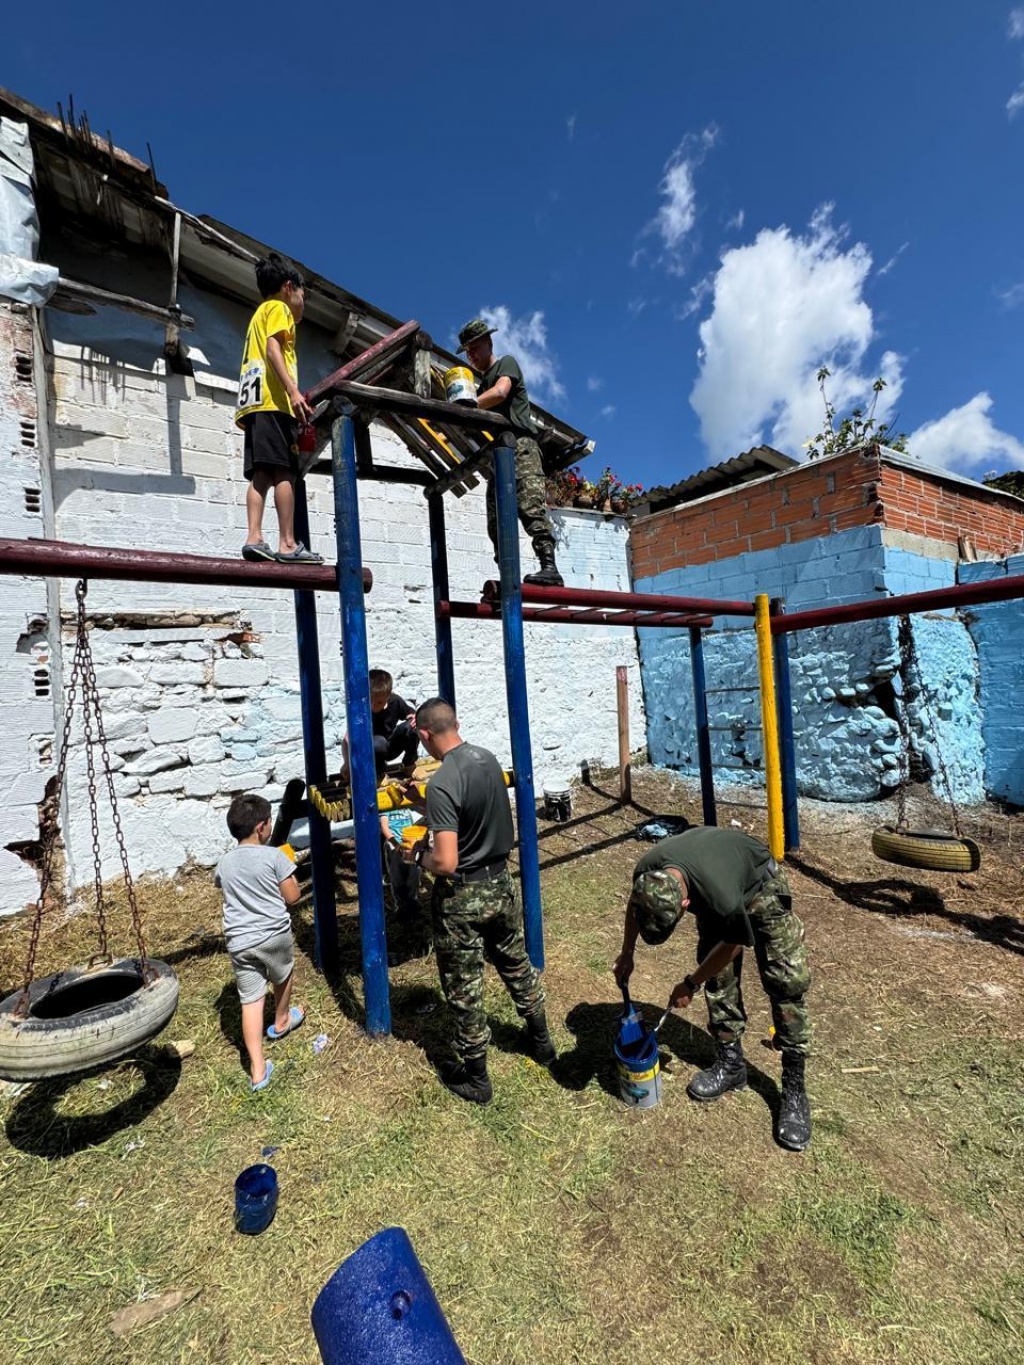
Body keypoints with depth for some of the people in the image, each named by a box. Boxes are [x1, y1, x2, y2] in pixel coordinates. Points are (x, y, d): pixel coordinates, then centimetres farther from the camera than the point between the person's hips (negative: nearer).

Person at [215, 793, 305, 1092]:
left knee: (251, 1001, 8)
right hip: (274, 934, -3)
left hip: (239, 942, 3)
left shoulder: (224, 863, 3)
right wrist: (289, 874, 7)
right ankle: (281, 1022, 48)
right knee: (283, 977, 25)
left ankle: (258, 1070, 11)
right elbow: (292, 897, -7)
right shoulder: (274, 856, -13)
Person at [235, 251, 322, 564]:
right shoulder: (278, 308, 8)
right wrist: (293, 391, -21)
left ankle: (254, 538, -15)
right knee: (284, 472, -16)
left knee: (261, 473, -4)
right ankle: (288, 544, -22)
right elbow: (272, 349, -8)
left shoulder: (259, 315, 35)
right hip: (274, 400, -9)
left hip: (254, 402, 9)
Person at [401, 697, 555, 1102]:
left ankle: (474, 1077, 34)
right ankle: (541, 1041, 47)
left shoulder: (441, 783, -27)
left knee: (464, 988, 14)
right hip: (501, 883, 7)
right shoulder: (488, 758, -4)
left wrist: (417, 856, -8)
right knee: (517, 966, 26)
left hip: (462, 897, -7)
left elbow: (446, 862, -29)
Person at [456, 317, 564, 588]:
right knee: (496, 522, -4)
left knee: (531, 505, -25)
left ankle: (549, 568, -34)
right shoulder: (481, 383, 33)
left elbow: (500, 392, -9)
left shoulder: (506, 363, 13)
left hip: (519, 445, -7)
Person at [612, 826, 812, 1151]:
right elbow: (635, 905, -5)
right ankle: (731, 1062, 20)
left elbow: (732, 946, -21)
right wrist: (626, 954, 5)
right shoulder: (647, 873, -31)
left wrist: (689, 984, -8)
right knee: (717, 977, 3)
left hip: (760, 887, -4)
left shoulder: (722, 897, -45)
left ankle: (794, 1088, 5)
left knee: (787, 981, -8)